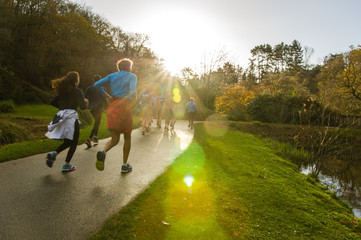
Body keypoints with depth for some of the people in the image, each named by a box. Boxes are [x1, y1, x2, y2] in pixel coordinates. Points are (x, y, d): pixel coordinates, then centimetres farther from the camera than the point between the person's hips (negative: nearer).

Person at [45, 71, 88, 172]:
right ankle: (66, 165, 7)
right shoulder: (77, 91, -6)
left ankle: (53, 153, 1)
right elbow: (83, 107, -11)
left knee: (67, 141, 21)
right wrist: (86, 102, 9)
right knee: (73, 142, 7)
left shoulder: (62, 90, 14)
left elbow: (53, 103, 18)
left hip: (61, 116, 7)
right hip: (71, 116, -7)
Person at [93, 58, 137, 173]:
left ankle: (103, 152, -25)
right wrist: (134, 99, 2)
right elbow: (132, 91, -17)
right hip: (125, 107, -3)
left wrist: (106, 96, 15)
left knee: (114, 139, 8)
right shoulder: (132, 76, 1)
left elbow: (96, 85, 7)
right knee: (127, 137, 14)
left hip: (112, 107, 4)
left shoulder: (112, 75, 13)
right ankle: (125, 165, 19)